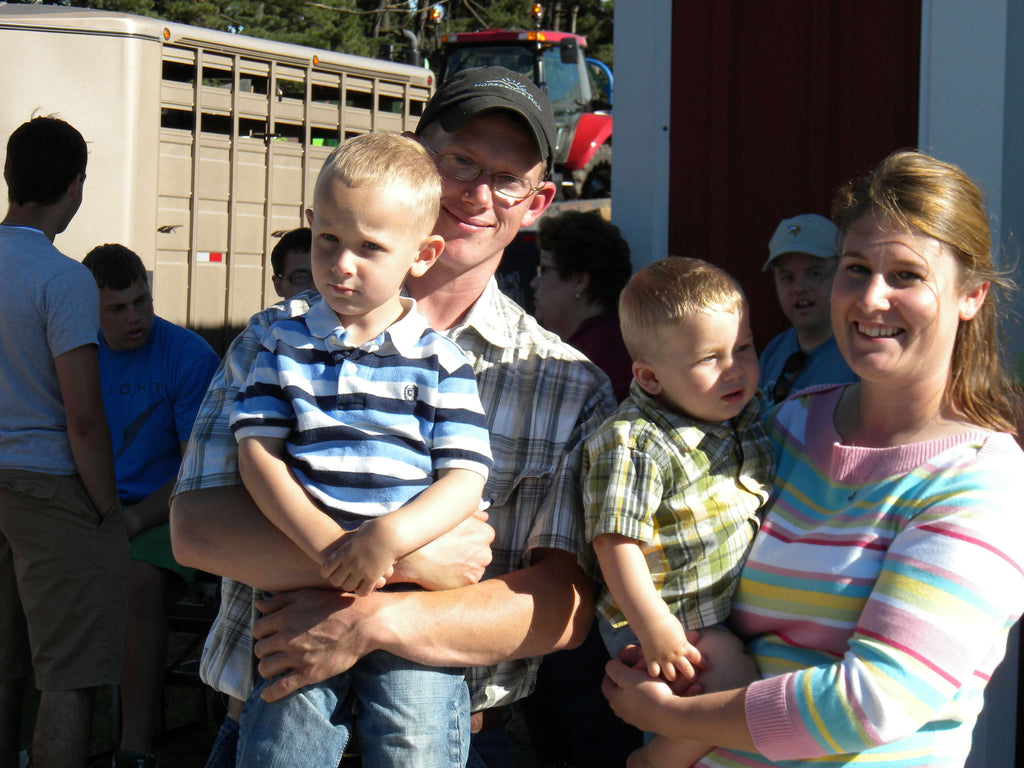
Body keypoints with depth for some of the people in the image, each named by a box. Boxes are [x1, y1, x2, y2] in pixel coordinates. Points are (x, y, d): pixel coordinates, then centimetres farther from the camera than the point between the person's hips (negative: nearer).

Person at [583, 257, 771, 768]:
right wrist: (653, 626, -27)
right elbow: (617, 540, -23)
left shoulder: (749, 413, 6)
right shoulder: (632, 444, -20)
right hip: (674, 618, -8)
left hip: (740, 606, 8)